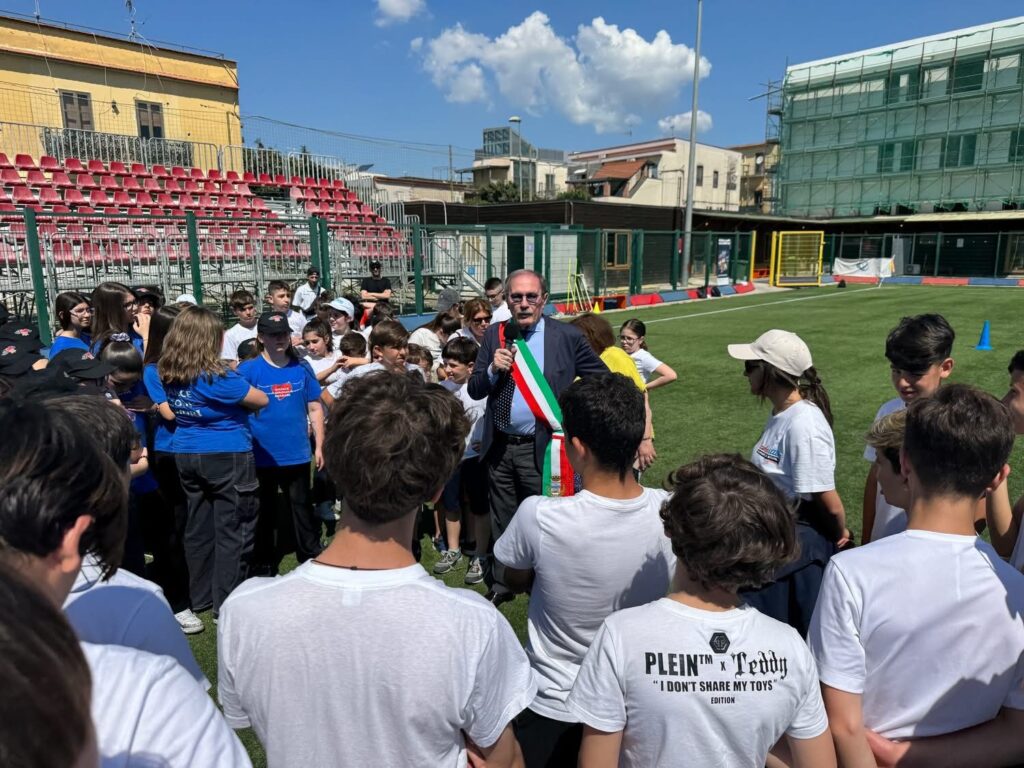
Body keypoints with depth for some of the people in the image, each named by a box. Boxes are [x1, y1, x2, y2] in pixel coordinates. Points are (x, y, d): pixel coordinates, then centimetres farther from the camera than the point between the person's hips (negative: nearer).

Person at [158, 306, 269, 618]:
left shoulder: (168, 374, 1)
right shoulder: (215, 376, -19)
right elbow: (261, 400, -11)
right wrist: (238, 399, 10)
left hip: (186, 456, 7)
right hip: (227, 456, -7)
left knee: (198, 527, 16)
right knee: (233, 530, 3)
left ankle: (200, 596, 29)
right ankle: (227, 602, 10)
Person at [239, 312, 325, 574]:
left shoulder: (302, 368, 0)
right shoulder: (248, 370, -7)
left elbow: (314, 408, 5)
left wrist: (319, 445, 2)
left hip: (297, 454, 2)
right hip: (262, 456, -2)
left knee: (302, 506, 16)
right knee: (265, 511, 13)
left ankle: (312, 557, 31)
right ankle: (264, 564, 29)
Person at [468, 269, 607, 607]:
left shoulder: (567, 336, -6)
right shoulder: (494, 335, 3)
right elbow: (474, 391, 3)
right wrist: (493, 369, -15)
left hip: (542, 448, -3)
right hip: (499, 446, 4)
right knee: (502, 521, 19)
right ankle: (501, 585, 38)